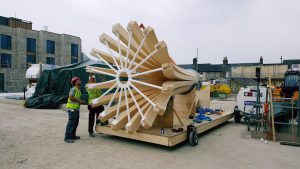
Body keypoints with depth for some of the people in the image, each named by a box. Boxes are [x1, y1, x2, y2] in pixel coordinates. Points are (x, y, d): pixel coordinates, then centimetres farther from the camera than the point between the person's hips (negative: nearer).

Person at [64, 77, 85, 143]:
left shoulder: (79, 90, 17)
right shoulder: (73, 89, -12)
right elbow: (71, 97, -21)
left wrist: (81, 101, 6)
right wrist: (79, 101, -14)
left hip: (76, 108, 10)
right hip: (72, 108, -10)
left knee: (75, 123, 14)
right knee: (71, 123, -10)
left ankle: (72, 135, 25)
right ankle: (67, 137, -6)